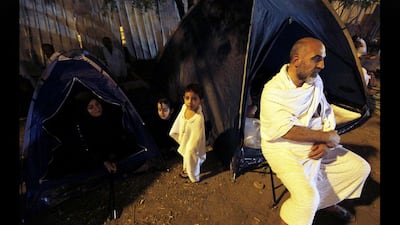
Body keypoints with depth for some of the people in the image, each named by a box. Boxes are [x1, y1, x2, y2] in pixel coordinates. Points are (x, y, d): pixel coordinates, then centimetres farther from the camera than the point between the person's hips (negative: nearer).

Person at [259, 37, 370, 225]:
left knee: (360, 167, 11)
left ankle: (329, 202, 35)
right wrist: (326, 136, -18)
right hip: (283, 149, -7)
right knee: (307, 197, -28)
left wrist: (325, 143, -8)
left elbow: (327, 114, 7)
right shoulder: (273, 91, -23)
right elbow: (286, 130, -29)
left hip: (315, 145, 8)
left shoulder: (316, 81, 1)